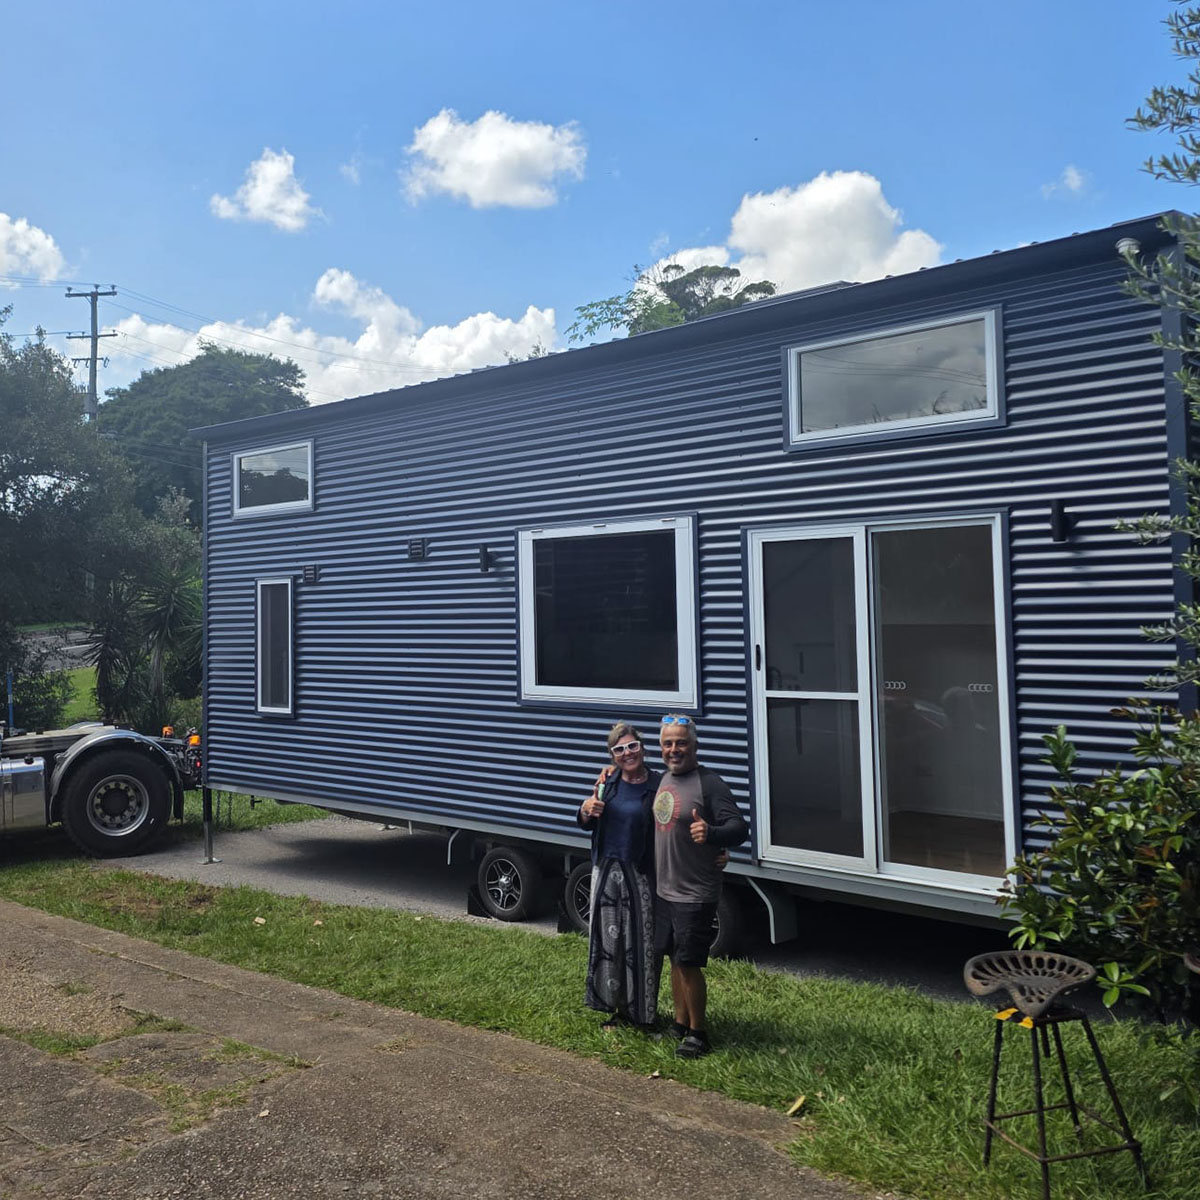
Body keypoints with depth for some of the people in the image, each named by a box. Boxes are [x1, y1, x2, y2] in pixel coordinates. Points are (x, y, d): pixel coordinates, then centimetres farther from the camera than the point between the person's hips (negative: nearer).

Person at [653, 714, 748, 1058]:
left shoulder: (709, 784, -18)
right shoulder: (665, 779, 8)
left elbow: (740, 828, -25)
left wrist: (710, 833, -44)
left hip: (695, 894, -8)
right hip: (664, 889, 8)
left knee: (689, 964, -2)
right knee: (674, 959, 17)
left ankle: (698, 1033, 14)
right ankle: (680, 1024, 31)